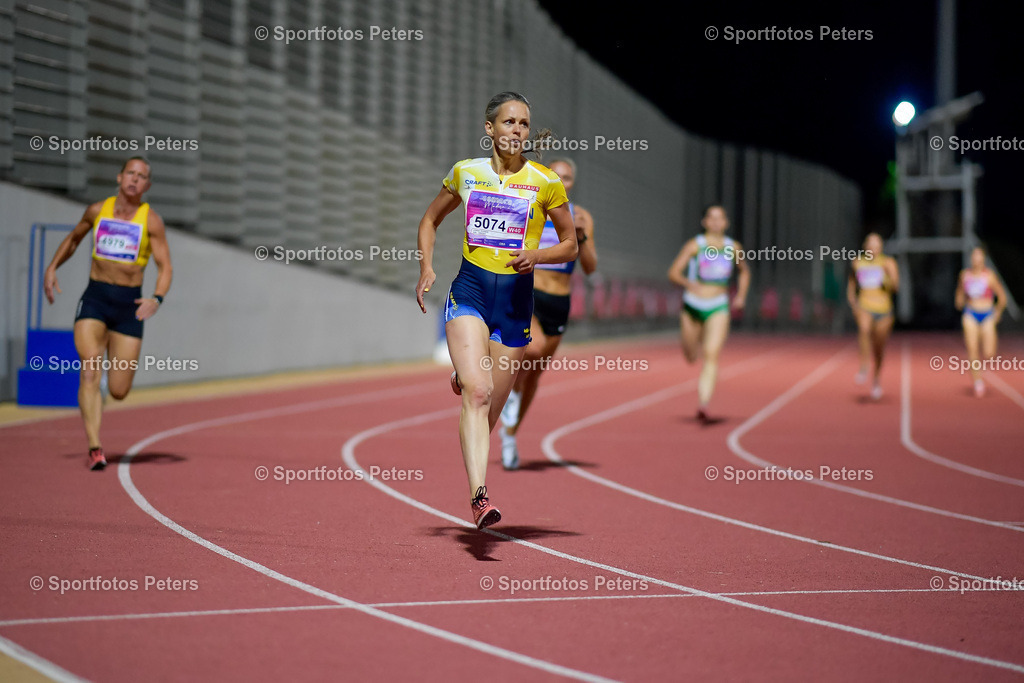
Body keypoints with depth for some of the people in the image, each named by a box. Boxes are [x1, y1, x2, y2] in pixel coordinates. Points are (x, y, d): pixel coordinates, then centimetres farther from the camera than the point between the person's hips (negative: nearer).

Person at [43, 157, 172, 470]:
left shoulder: (152, 221, -2)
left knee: (119, 391, 0)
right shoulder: (97, 211, 4)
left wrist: (157, 298, -23)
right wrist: (52, 267, 9)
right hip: (95, 298, 1)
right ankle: (95, 447, -20)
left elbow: (165, 267, -5)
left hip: (129, 304, -1)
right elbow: (73, 238, 23)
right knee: (90, 373, -19)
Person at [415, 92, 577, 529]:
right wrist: (426, 269, 3)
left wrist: (536, 255, -13)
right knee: (477, 393, -20)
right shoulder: (465, 173, 5)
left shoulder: (545, 182, 0)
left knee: (489, 411, 7)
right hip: (469, 292, 0)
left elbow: (570, 245, 8)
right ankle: (479, 495, -26)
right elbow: (430, 221, 19)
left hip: (515, 299, 1)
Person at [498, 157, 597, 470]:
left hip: (558, 304, 3)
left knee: (535, 373, 13)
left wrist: (580, 236, -18)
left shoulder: (581, 217, 4)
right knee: (535, 347, -35)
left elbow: (590, 267, -3)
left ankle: (510, 434, 33)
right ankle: (513, 389, -5)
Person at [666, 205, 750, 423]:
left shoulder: (733, 248, 4)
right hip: (693, 305, 0)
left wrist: (741, 295, 10)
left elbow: (744, 271, 24)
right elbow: (673, 272, -9)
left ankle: (703, 408, -23)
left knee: (712, 356, -17)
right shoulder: (695, 245, -4)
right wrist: (688, 283, -29)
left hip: (718, 308, 0)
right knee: (691, 357, 15)